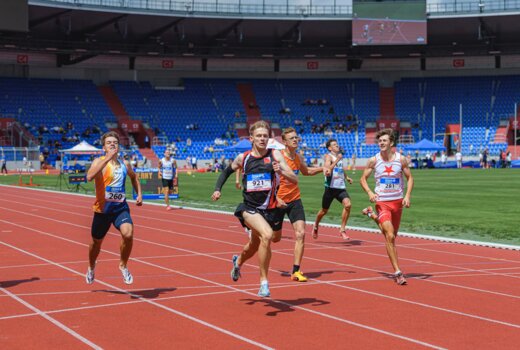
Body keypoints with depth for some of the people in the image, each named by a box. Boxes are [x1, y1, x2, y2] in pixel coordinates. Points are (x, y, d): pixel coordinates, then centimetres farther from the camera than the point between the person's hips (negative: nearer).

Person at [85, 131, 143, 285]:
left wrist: (139, 194, 13)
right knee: (96, 242, 15)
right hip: (102, 209, -2)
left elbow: (134, 178, 26)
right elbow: (89, 177, -33)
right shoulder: (99, 162, -10)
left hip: (121, 207, 2)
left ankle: (123, 265, -1)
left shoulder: (125, 164, 4)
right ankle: (91, 268, 45)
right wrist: (107, 158, -34)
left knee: (128, 233, -25)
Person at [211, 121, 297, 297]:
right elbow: (227, 171, 20)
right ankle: (264, 281, -18)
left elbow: (295, 179, -13)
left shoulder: (275, 155, -6)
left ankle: (238, 261, 57)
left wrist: (281, 171, -31)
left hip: (270, 208, 2)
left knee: (255, 245, 20)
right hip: (250, 208, -2)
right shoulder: (243, 158, -2)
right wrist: (218, 188, 7)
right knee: (267, 235, -30)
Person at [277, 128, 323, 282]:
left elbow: (306, 171, 26)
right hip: (278, 201, -4)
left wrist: (322, 169, 13)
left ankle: (296, 271, -7)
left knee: (301, 233, -11)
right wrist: (276, 199, -21)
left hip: (295, 200, 4)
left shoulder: (299, 158, 3)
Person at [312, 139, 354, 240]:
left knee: (348, 204, -20)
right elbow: (327, 171, -25)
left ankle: (342, 230, -11)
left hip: (341, 187, 5)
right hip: (331, 187, -5)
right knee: (324, 211, 9)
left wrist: (347, 177, 18)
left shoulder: (340, 156, 14)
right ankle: (315, 226, 38)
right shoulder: (328, 156, -7)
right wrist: (337, 160, -27)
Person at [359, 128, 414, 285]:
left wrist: (407, 195, -7)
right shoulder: (374, 160, -5)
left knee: (393, 236, 19)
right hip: (382, 202, -3)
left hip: (397, 202, 3)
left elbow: (409, 178, 7)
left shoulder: (401, 159, -3)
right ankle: (397, 272, -15)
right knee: (390, 236, -17)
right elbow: (363, 178, 4)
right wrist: (369, 192, -14)